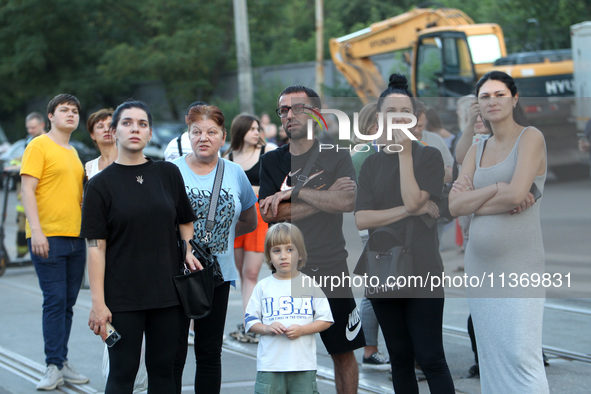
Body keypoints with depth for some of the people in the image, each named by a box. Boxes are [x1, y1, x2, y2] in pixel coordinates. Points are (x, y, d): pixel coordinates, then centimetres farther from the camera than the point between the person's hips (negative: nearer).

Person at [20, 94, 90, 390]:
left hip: (75, 237, 7)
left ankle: (62, 363, 14)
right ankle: (54, 366, -5)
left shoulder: (73, 153, 19)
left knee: (67, 303, 8)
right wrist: (36, 231, -19)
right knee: (55, 300, -9)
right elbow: (27, 191, -11)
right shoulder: (39, 146, -4)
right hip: (48, 237, -7)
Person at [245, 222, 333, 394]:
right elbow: (250, 321, 8)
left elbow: (326, 320, 3)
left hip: (304, 364, 0)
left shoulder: (311, 285, 3)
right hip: (269, 364, 0)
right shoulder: (263, 287, 6)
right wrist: (267, 328, -12)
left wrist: (302, 330, -12)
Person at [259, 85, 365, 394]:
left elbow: (348, 202, -13)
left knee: (343, 351, 5)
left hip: (331, 267, -1)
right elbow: (269, 214, -5)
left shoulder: (335, 156, 3)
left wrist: (295, 192, -12)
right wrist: (323, 196, -8)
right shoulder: (271, 162, 9)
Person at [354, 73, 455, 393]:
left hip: (421, 271, -4)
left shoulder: (429, 156, 0)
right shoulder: (371, 164, 10)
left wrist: (405, 152, -13)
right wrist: (412, 210, -11)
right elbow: (361, 219, -2)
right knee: (400, 358, 11)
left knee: (430, 358, -7)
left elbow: (412, 199, -15)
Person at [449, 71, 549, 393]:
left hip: (518, 263, -6)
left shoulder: (530, 138, -3)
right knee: (490, 355, 6)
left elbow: (516, 194, -17)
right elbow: (455, 205, 2)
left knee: (520, 355, -13)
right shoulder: (476, 150, 15)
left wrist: (474, 197, -2)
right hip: (479, 263, 6)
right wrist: (496, 190, -10)